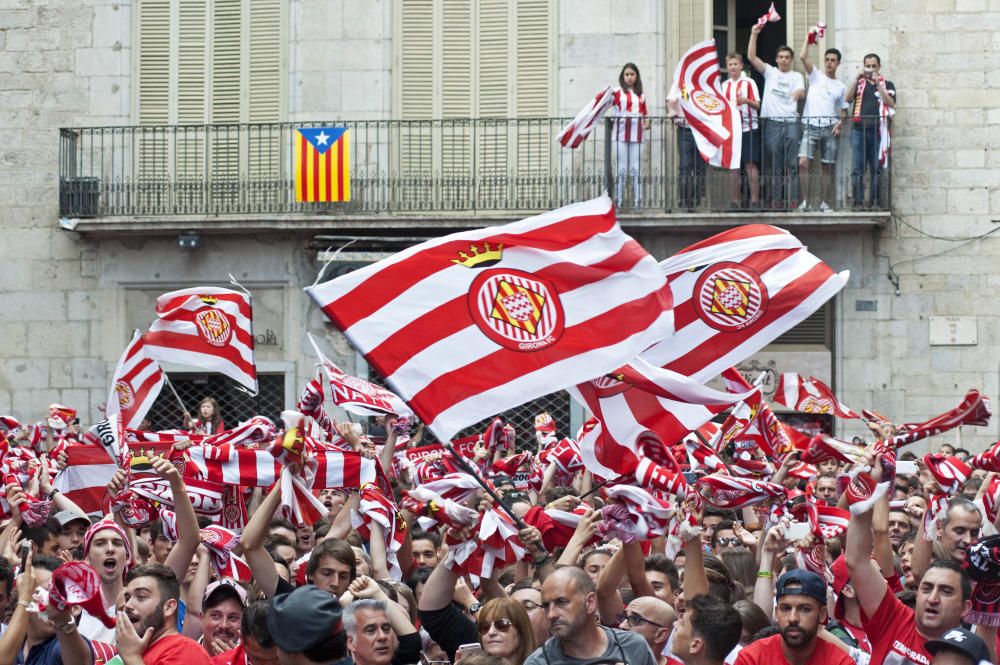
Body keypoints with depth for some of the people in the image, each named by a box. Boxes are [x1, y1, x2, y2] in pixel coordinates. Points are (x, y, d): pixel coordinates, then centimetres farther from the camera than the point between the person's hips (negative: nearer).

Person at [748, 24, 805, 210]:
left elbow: (802, 92, -5)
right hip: (772, 122, 0)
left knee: (791, 165, -2)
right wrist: (754, 34, -6)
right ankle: (775, 200, 4)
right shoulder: (770, 72, 12)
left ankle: (792, 200, -1)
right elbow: (751, 57, 2)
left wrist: (799, 92, -31)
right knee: (773, 164, 1)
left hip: (791, 122, 0)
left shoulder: (796, 76, 13)